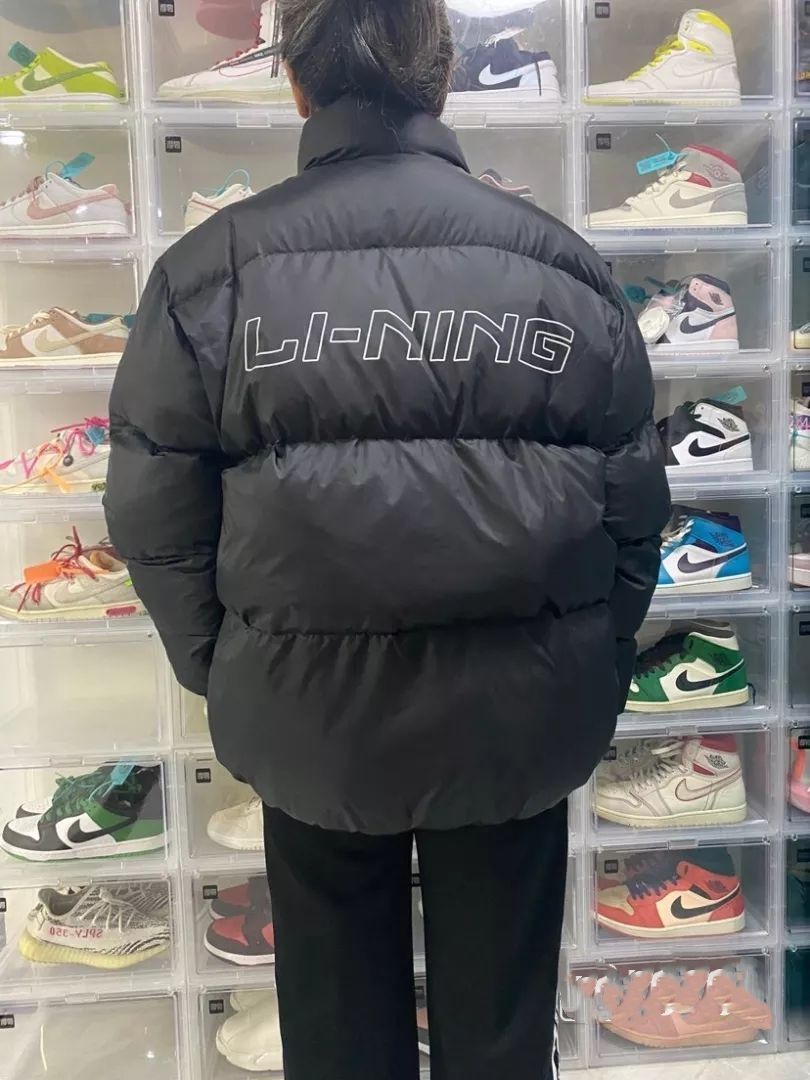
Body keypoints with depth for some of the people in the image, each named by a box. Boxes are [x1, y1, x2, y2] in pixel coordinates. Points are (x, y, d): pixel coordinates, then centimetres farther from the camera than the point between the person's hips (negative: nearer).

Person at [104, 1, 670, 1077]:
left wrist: (221, 669, 9)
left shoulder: (212, 264, -6)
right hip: (522, 707, 2)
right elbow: (635, 497, -1)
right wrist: (594, 665, 11)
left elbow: (155, 507, -5)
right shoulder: (562, 258, -3)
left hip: (310, 705, 0)